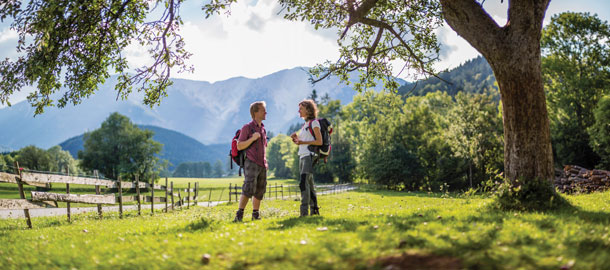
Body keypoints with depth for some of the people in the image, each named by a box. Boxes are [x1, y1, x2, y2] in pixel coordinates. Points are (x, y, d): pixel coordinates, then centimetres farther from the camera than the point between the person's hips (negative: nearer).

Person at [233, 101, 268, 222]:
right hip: (251, 163, -7)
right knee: (249, 189, -19)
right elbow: (239, 146, -8)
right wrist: (252, 138, -18)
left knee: (260, 191, 7)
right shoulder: (247, 128, -3)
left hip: (262, 165, 7)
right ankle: (239, 215, -18)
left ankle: (256, 215, 16)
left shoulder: (263, 129, 17)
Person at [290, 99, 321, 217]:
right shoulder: (304, 125, 21)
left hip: (310, 155, -9)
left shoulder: (314, 122, -4)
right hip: (302, 156, 9)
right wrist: (296, 138, 5)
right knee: (308, 184, 10)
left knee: (304, 182, -18)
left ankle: (304, 211, -21)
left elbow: (319, 142, -10)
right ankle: (314, 209, 16)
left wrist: (302, 142, -18)